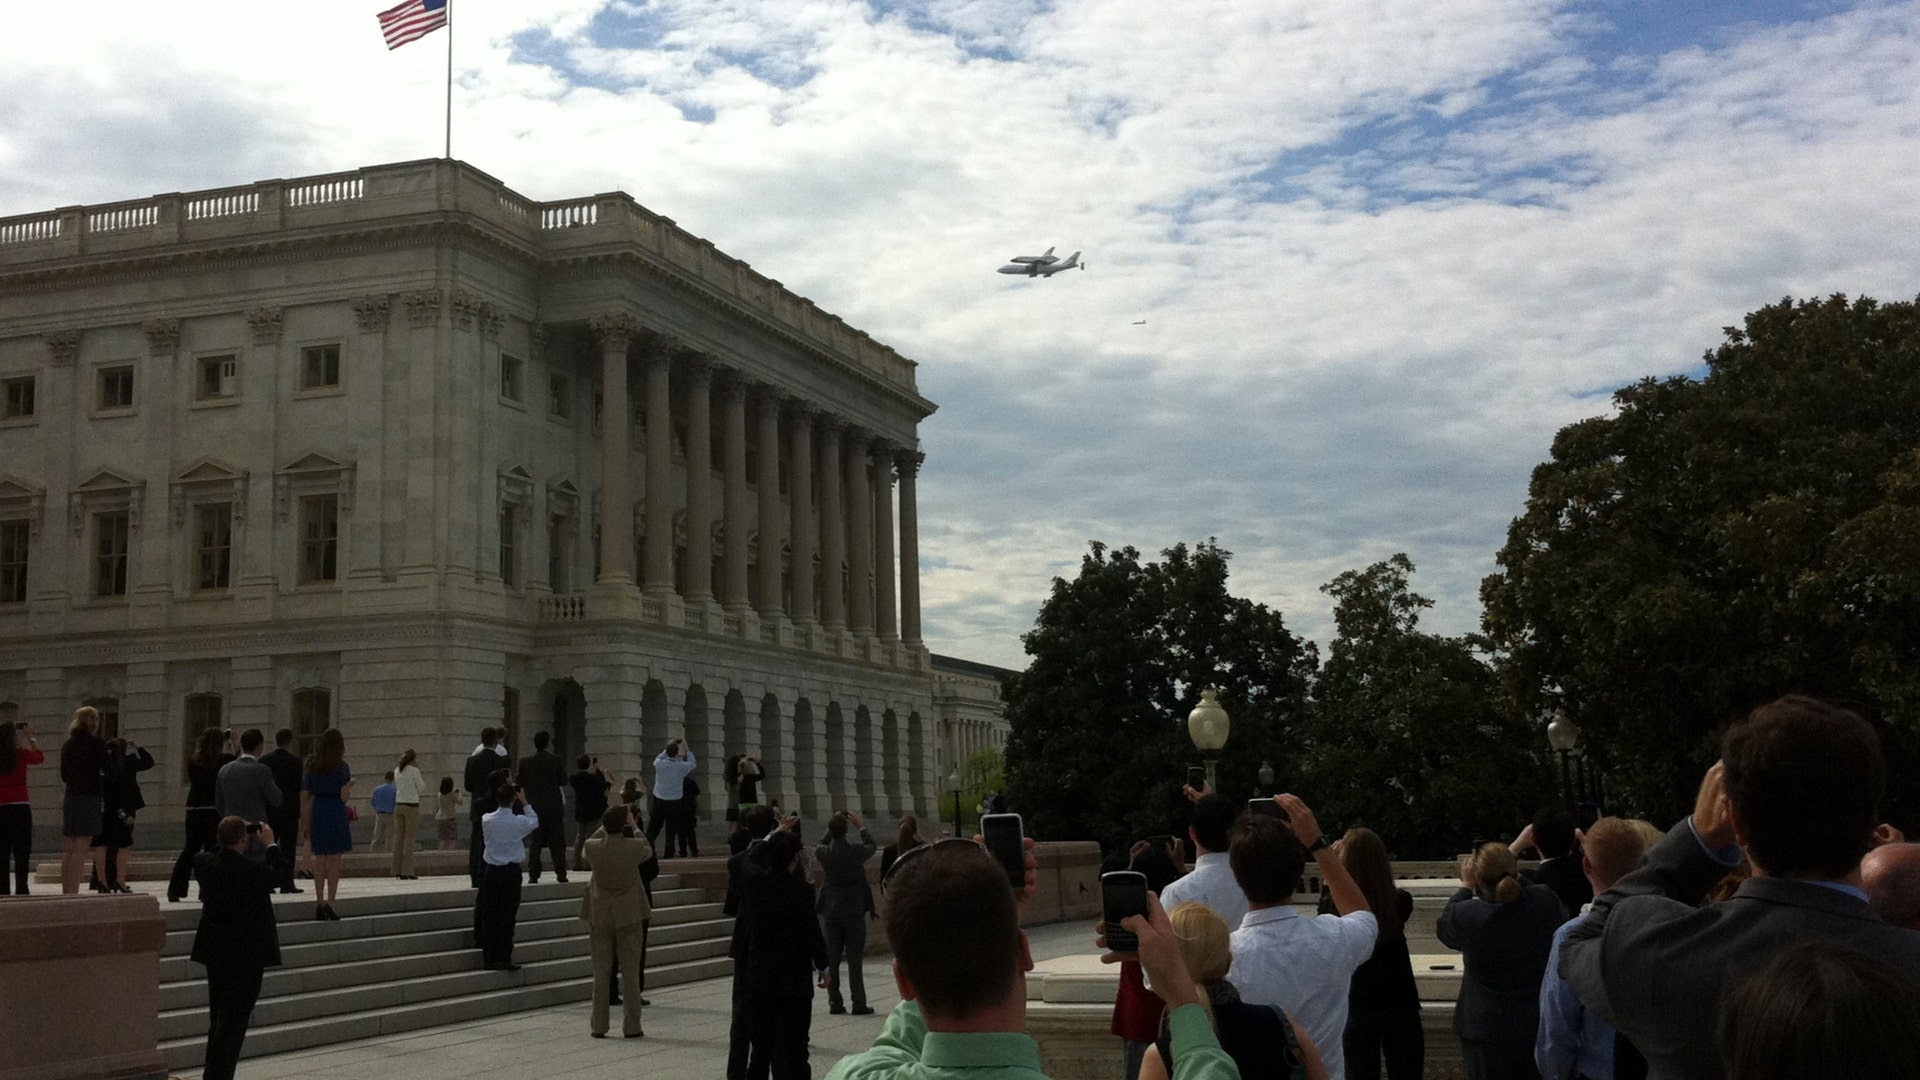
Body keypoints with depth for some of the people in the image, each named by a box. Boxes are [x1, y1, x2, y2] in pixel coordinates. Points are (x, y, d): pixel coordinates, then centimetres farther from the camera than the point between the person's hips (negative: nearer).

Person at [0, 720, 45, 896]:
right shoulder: (20, 754, -4)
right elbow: (40, 757, 13)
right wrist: (30, 738, 22)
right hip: (20, 807, -3)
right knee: (22, 852, -1)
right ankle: (21, 888, -8)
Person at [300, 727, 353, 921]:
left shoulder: (312, 766, 8)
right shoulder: (341, 767, -7)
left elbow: (304, 797, 7)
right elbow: (344, 796, -13)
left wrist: (304, 824, 12)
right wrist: (350, 786, 8)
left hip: (317, 814, 5)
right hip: (336, 814, -5)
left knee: (319, 861, 10)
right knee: (334, 861, 0)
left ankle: (319, 904, 11)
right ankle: (330, 903, -6)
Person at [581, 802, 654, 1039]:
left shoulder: (592, 847, -12)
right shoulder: (634, 847, -14)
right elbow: (648, 851, 11)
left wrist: (607, 825, 17)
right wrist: (634, 826, 19)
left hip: (600, 917, 1)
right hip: (629, 915, -1)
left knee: (601, 973, 8)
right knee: (630, 972, 4)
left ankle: (598, 1026, 11)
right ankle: (631, 1026, 5)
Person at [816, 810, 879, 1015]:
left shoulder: (823, 852, -9)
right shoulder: (856, 852, -14)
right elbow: (872, 846, 9)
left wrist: (832, 827, 16)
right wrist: (861, 826, 17)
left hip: (831, 913, 2)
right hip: (854, 913, -2)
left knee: (832, 960, 9)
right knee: (854, 960, 1)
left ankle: (835, 1003, 11)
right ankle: (859, 1004, 2)